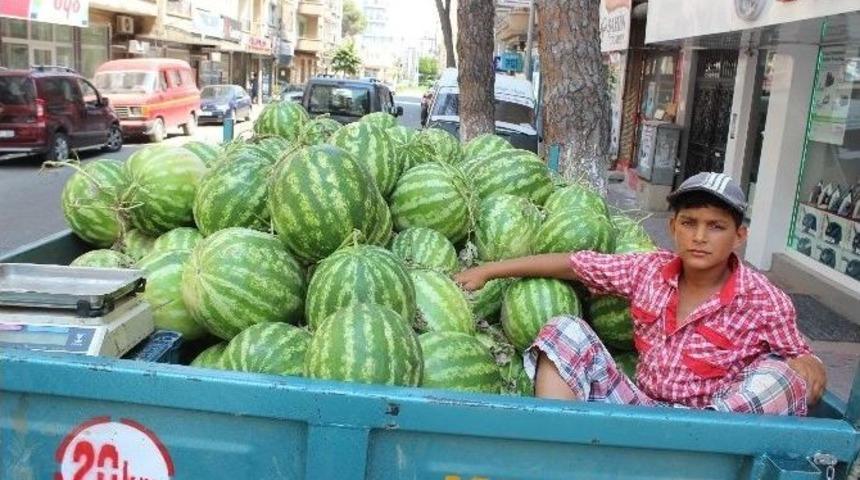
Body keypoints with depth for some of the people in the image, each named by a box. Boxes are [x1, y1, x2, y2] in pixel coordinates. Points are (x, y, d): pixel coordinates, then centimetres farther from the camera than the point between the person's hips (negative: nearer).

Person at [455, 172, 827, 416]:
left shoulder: (765, 303, -7)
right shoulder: (650, 270, 1)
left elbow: (800, 359, 4)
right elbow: (571, 263, 4)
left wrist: (808, 367, -23)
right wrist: (487, 271, 4)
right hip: (639, 405, 3)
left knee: (777, 375, -31)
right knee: (565, 331, -12)